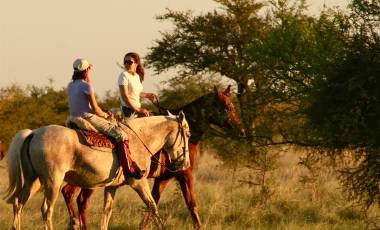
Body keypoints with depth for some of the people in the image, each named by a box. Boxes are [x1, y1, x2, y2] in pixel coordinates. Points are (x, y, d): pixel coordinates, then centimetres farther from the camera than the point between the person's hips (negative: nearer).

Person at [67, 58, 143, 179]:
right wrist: (105, 115, 5)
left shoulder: (70, 86, 12)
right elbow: (95, 109, -11)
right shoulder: (86, 86, -13)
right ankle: (129, 168, -20)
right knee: (120, 134, -11)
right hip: (88, 118, -9)